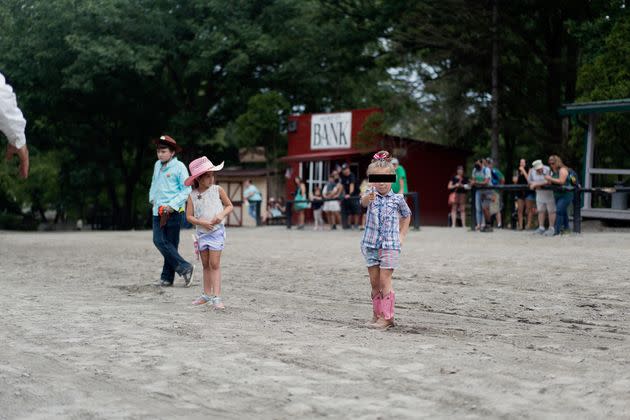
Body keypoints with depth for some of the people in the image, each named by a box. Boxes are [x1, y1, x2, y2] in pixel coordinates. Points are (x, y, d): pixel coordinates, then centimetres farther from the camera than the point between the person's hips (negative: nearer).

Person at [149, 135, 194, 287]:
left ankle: (167, 277, 6)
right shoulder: (157, 165, 13)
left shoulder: (179, 167, -6)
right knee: (159, 241, -3)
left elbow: (186, 190, -8)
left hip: (173, 212, -6)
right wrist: (152, 199, 16)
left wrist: (172, 205, -15)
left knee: (170, 244, -4)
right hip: (158, 211, 6)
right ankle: (184, 268, 2)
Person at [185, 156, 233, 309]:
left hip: (216, 231, -3)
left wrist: (222, 214, -13)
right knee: (205, 264, 13)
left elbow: (229, 206, 5)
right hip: (202, 232, 3)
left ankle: (216, 297, -10)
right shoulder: (192, 195, -1)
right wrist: (201, 222, -16)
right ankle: (207, 294, 25)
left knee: (214, 263, -9)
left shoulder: (217, 190, -3)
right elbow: (189, 216, -1)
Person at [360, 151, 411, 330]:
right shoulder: (371, 194, -2)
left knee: (385, 280, -7)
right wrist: (368, 198, -50)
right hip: (371, 244, 2)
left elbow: (406, 215, 17)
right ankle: (377, 314, 20)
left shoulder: (397, 198, -1)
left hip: (390, 245, -2)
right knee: (374, 282, 9)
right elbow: (363, 202, -26)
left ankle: (386, 316, -3)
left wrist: (402, 236, 10)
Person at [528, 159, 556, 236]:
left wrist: (537, 184, -24)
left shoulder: (548, 170, -20)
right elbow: (529, 181, 6)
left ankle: (551, 229, 5)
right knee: (540, 211, 11)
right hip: (539, 194, 6)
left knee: (551, 211, 0)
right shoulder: (532, 171, -2)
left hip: (549, 194, -6)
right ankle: (541, 228, 19)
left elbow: (548, 182, -30)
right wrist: (536, 185, -14)